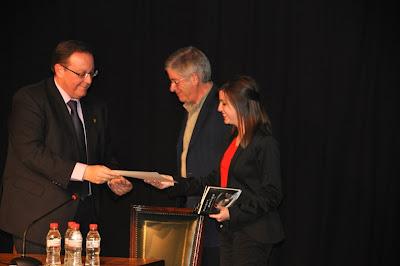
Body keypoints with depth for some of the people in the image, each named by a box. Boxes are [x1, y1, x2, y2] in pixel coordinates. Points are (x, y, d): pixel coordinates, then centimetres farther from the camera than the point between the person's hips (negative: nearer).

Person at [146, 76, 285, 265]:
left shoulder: (265, 143, -13)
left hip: (252, 233, -8)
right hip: (228, 229, 8)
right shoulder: (232, 140, 14)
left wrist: (234, 213, -21)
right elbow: (216, 180, 18)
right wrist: (175, 184, 13)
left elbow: (271, 196, -15)